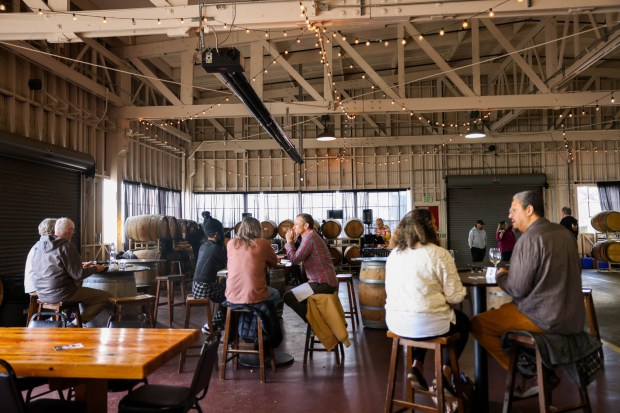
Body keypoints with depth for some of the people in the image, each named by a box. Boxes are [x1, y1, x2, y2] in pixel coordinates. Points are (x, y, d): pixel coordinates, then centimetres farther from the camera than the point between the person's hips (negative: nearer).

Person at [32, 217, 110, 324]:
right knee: (106, 296, -5)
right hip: (60, 294, -9)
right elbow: (78, 275, -17)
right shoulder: (67, 246, -17)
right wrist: (95, 268, 0)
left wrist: (81, 266, 21)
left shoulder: (39, 245, 6)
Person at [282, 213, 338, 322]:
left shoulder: (309, 237, -15)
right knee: (295, 293, 25)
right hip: (327, 282, 10)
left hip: (322, 284, -10)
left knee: (288, 297, -9)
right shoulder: (313, 236, 17)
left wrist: (289, 241, -6)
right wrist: (292, 241, 7)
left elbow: (295, 260, -18)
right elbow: (297, 257, 16)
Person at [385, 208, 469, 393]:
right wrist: (462, 291, 13)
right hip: (427, 323, -5)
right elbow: (455, 296, -11)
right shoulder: (439, 254, -11)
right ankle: (446, 373, 20)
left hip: (396, 321, 5)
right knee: (463, 322, 27)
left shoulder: (394, 254, 7)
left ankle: (417, 367, 24)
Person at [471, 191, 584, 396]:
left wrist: (501, 275, 1)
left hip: (546, 318, -9)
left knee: (478, 324, 2)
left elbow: (517, 288, -20)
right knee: (504, 310, 27)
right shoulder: (564, 232, 8)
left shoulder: (530, 238, -18)